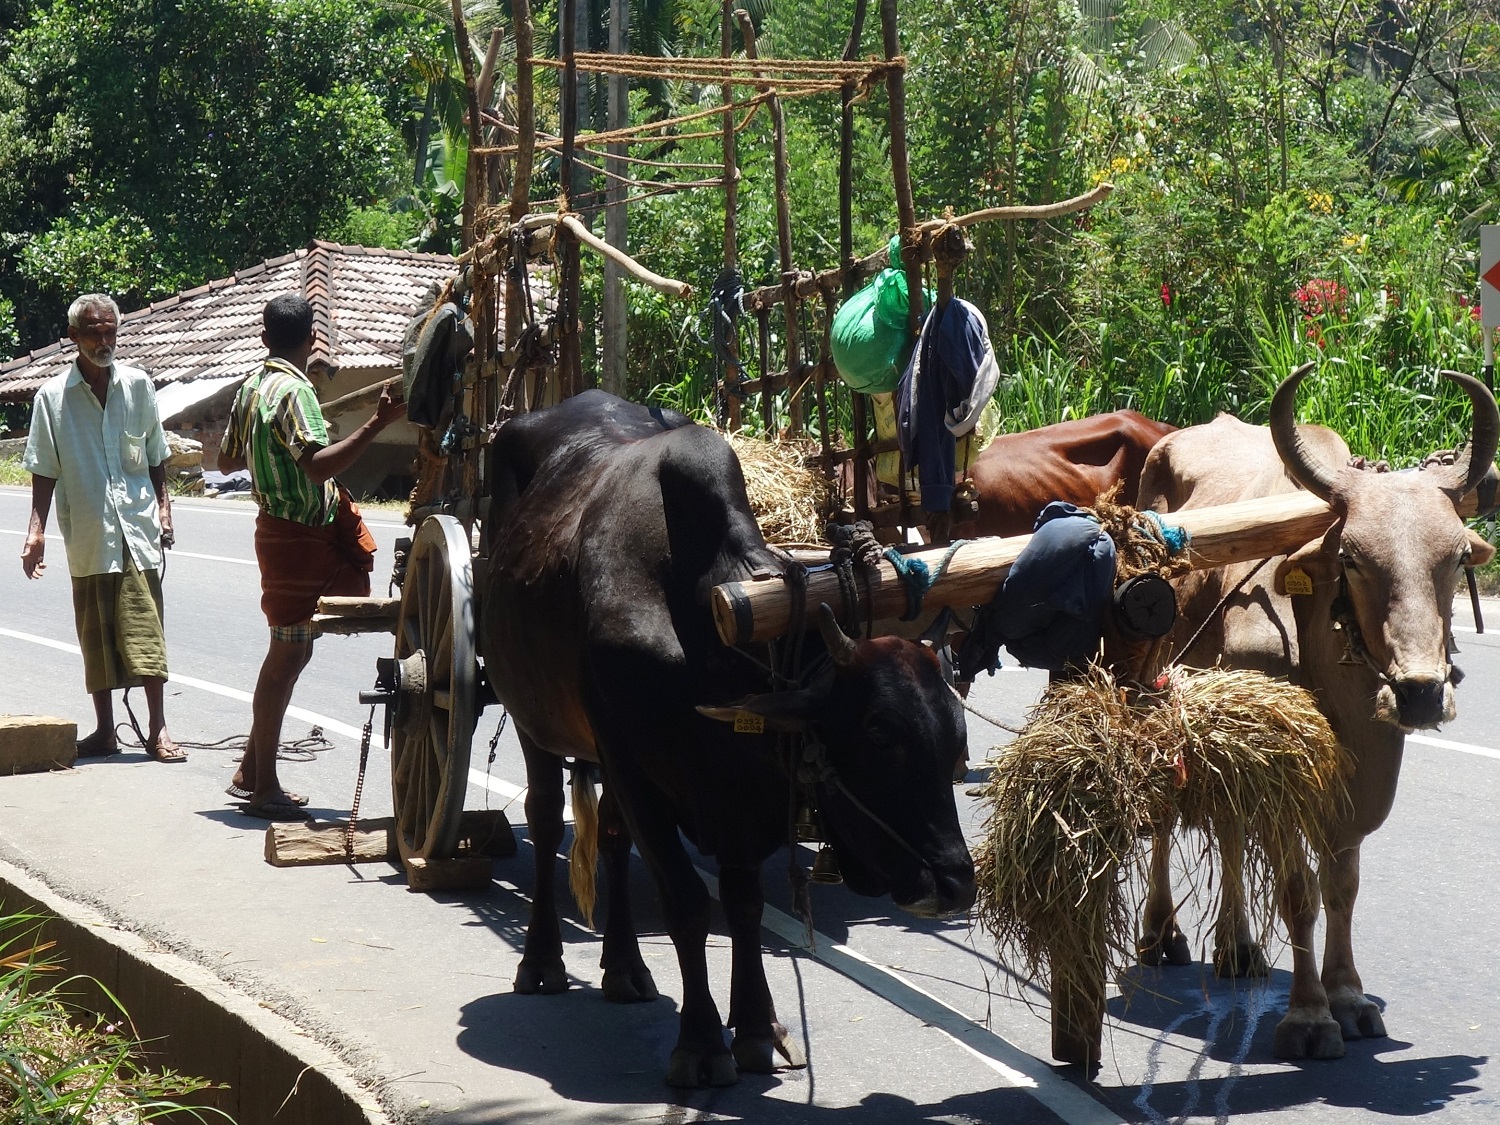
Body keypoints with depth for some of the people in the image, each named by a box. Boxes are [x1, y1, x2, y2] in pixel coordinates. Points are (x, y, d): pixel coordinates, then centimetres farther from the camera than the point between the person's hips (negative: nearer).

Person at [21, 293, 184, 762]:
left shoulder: (137, 385, 3)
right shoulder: (52, 395, 0)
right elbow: (44, 471, 1)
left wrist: (162, 507, 4)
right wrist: (36, 532, -5)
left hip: (136, 529, 0)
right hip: (86, 536, 0)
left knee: (144, 630, -5)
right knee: (95, 635, 7)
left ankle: (157, 728, -2)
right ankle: (104, 730, 16)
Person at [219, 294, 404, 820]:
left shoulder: (252, 388, 10)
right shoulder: (293, 391, -19)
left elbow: (227, 461, 19)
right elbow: (319, 465, -32)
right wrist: (376, 423, -36)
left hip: (280, 529, 10)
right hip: (298, 535, -10)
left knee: (290, 651, 17)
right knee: (287, 656, -5)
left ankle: (252, 774, 22)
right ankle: (264, 789, -1)